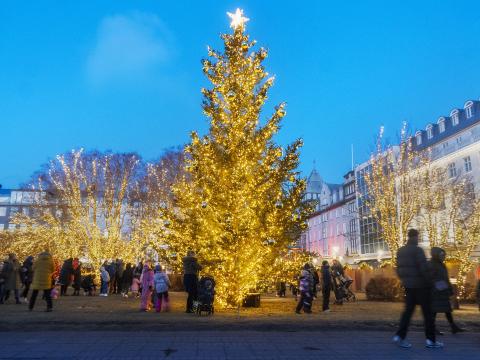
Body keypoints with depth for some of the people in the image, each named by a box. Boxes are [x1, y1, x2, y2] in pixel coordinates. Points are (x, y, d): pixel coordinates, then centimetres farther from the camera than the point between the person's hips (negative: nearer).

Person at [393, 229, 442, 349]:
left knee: (408, 310, 9)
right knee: (427, 312, 5)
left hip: (408, 286, 7)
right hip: (420, 285, -6)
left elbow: (398, 270, 11)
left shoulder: (400, 251, 8)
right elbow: (424, 268, -20)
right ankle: (431, 340, 11)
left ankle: (400, 336, 1)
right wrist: (429, 282, -8)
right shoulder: (417, 250, -15)